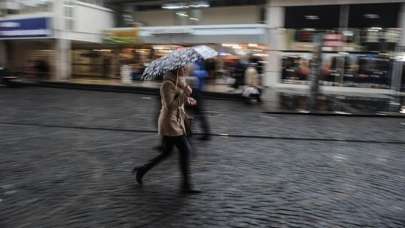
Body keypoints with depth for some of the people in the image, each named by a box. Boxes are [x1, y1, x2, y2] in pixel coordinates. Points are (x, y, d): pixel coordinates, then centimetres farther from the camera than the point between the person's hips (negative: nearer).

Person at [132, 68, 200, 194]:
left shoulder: (177, 82, 10)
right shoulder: (167, 84, -18)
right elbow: (169, 105, -24)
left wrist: (186, 99, 5)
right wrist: (184, 94, -23)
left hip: (176, 122, 10)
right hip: (170, 123, -10)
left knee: (166, 152, 16)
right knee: (185, 150, -7)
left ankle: (142, 170, 30)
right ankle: (186, 185, 3)